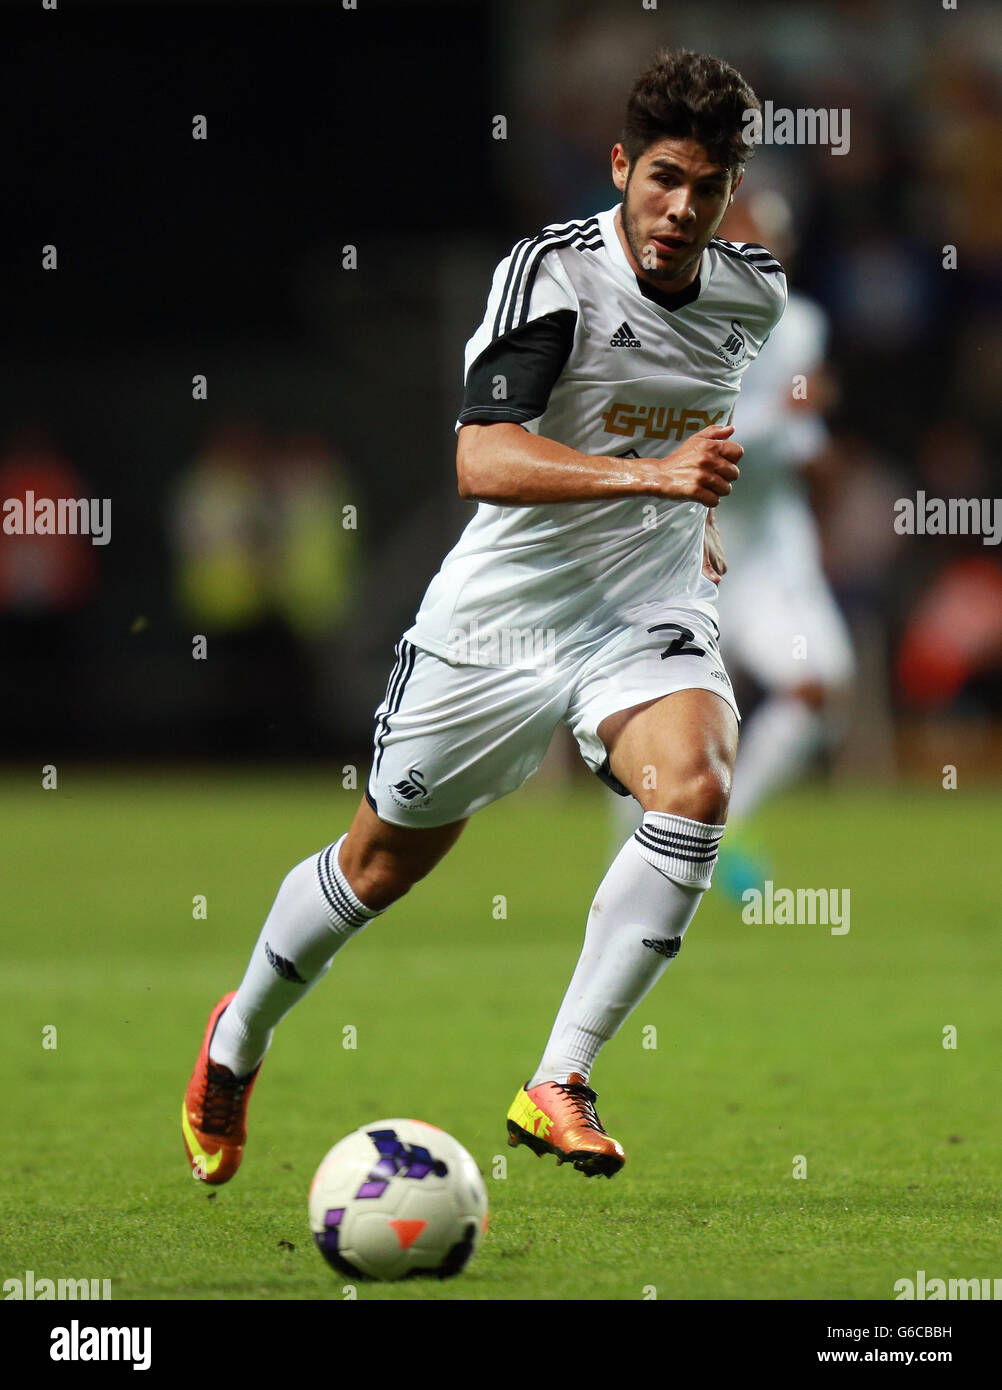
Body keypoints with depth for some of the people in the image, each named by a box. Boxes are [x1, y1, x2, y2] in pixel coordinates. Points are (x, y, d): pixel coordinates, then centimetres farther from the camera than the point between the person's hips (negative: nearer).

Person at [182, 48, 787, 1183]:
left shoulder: (754, 292, -2)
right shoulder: (554, 270, -21)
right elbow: (481, 460, -34)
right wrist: (649, 474, -44)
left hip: (651, 614, 3)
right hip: (500, 615, -3)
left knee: (695, 788, -27)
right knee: (385, 858, 12)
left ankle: (558, 1084, -21)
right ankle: (238, 1041, 41)